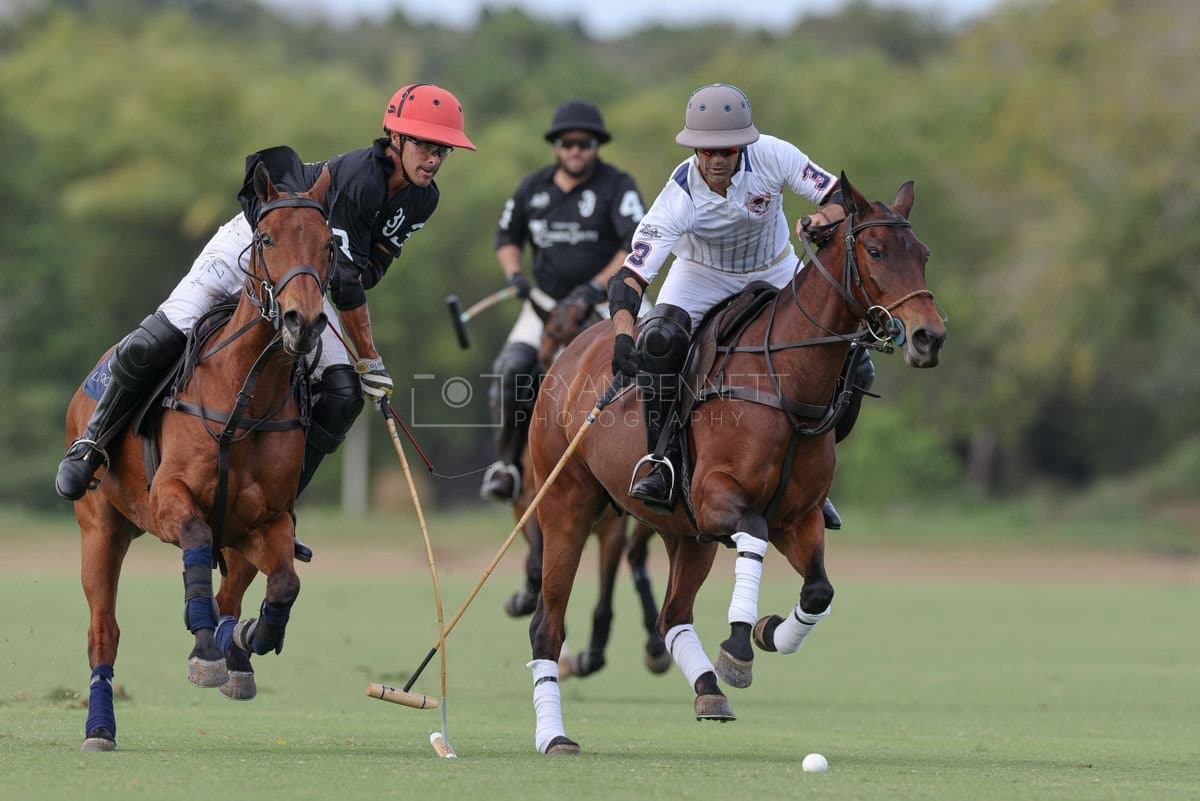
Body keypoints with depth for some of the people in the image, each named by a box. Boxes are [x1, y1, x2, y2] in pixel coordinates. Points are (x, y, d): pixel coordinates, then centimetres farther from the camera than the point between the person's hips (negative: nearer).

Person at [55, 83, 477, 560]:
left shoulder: (421, 199, -10)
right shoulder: (359, 178, -33)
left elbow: (368, 269, -3)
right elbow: (345, 285, -31)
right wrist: (370, 360, -25)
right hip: (253, 246, -7)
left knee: (343, 394, -10)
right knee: (155, 342, -21)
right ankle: (92, 443, 2)